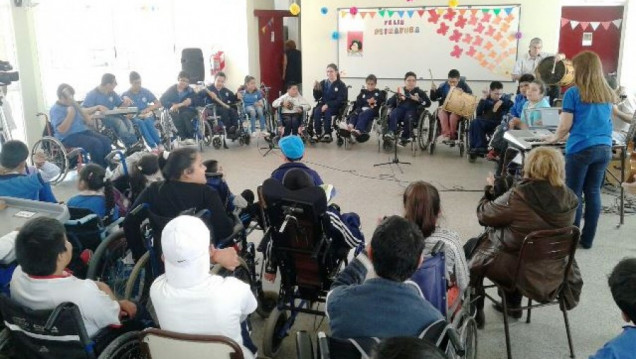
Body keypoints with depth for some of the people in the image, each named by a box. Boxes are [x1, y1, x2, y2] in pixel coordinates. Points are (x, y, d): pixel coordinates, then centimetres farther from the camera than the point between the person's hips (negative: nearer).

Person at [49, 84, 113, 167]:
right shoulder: (56, 110, -12)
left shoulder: (72, 104, 12)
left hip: (83, 130, 8)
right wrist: (70, 114, -25)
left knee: (106, 141, -13)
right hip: (68, 137, -8)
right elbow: (61, 130, -23)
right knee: (96, 144, -28)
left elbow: (82, 111, 33)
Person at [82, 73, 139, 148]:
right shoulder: (92, 94, -7)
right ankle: (132, 145, -35)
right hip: (99, 120, -6)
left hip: (111, 116, 6)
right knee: (118, 121, -33)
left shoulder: (112, 93, 12)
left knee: (127, 121, -25)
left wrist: (126, 103, -7)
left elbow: (120, 105, 18)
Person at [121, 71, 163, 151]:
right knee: (141, 122, -35)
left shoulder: (145, 91, 7)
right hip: (134, 117, -1)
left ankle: (159, 144, -38)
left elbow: (159, 104, 6)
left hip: (147, 115, 1)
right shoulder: (125, 95, 4)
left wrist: (148, 109, -9)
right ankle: (153, 146, -47)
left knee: (147, 121, -34)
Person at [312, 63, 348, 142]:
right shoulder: (323, 83, 8)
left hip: (336, 107, -3)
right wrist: (315, 89, -11)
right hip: (323, 104, 3)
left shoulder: (341, 85, -4)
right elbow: (317, 97, 8)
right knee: (317, 111, -28)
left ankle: (327, 134, -28)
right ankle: (317, 133, -26)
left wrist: (328, 105, -22)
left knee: (327, 111, -34)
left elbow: (340, 100, -12)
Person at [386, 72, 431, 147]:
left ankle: (405, 138, -31)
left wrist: (418, 100, -9)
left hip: (413, 110, -2)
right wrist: (397, 97, -4)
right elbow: (388, 103, 14)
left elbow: (428, 103, 6)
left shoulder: (420, 92, 21)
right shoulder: (401, 91, 25)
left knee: (408, 117, -38)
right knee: (392, 115, -33)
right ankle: (391, 132, -53)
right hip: (400, 108, 2)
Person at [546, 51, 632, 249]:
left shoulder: (573, 93, -8)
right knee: (593, 192, 11)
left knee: (574, 194, 4)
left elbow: (565, 127, -9)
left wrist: (554, 138, 10)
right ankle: (587, 239, 19)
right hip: (604, 148, 6)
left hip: (581, 149, -6)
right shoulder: (607, 93, 10)